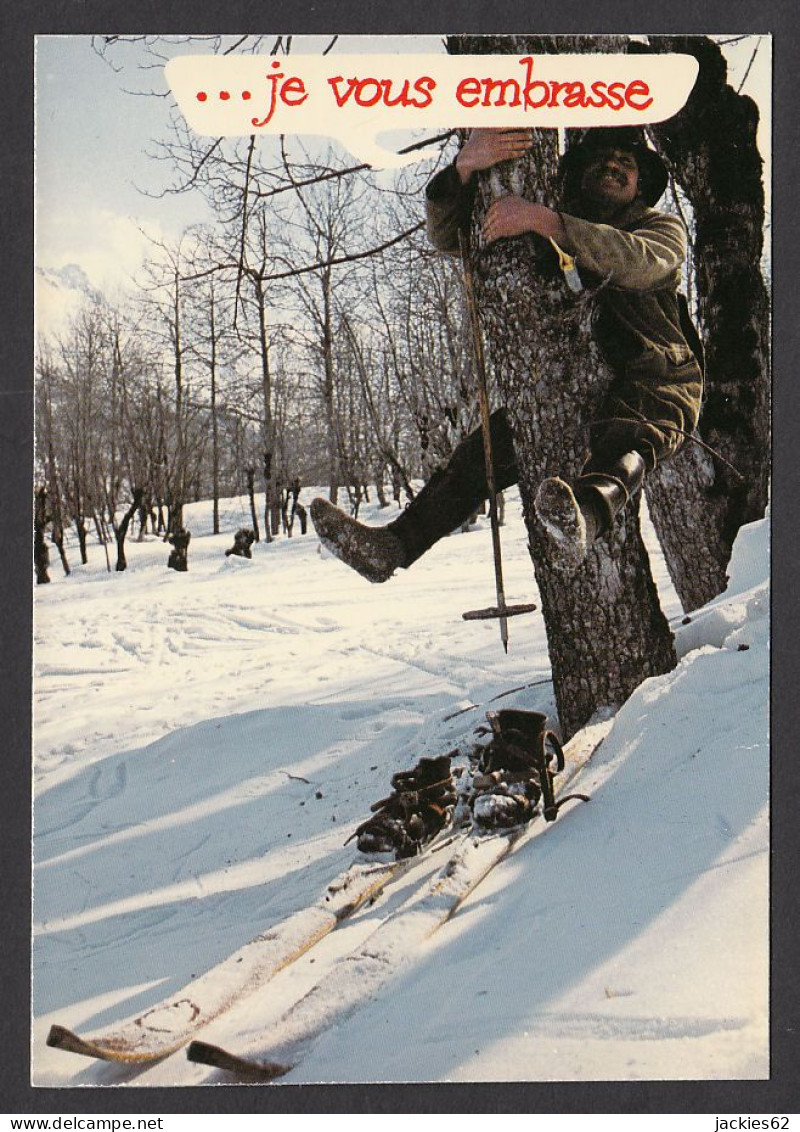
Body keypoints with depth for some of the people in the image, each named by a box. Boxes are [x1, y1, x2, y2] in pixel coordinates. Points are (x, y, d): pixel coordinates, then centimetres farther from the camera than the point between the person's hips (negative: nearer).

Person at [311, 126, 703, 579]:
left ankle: (583, 519, -68)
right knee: (490, 443, -17)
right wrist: (465, 166, -17)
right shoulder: (543, 234, 16)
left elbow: (640, 263, -22)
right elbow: (447, 236, 4)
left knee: (626, 439, -37)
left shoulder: (663, 227, 6)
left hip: (659, 381, -4)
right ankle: (394, 544, -24)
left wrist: (544, 220, -32)